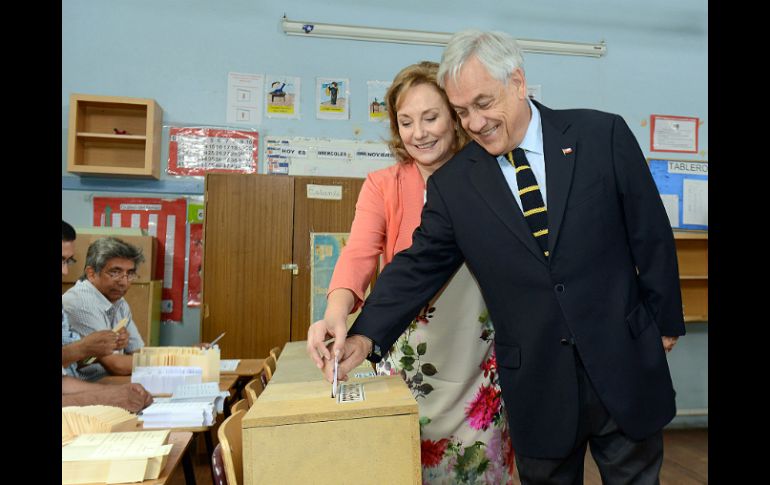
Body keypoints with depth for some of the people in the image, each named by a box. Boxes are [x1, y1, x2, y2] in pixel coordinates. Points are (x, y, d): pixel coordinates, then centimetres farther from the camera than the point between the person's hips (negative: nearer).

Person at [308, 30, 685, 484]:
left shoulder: (602, 135, -6)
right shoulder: (452, 183, -4)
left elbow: (651, 234, 0)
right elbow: (419, 265, -6)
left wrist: (665, 322, 6)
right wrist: (364, 338, -18)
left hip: (626, 366, 1)